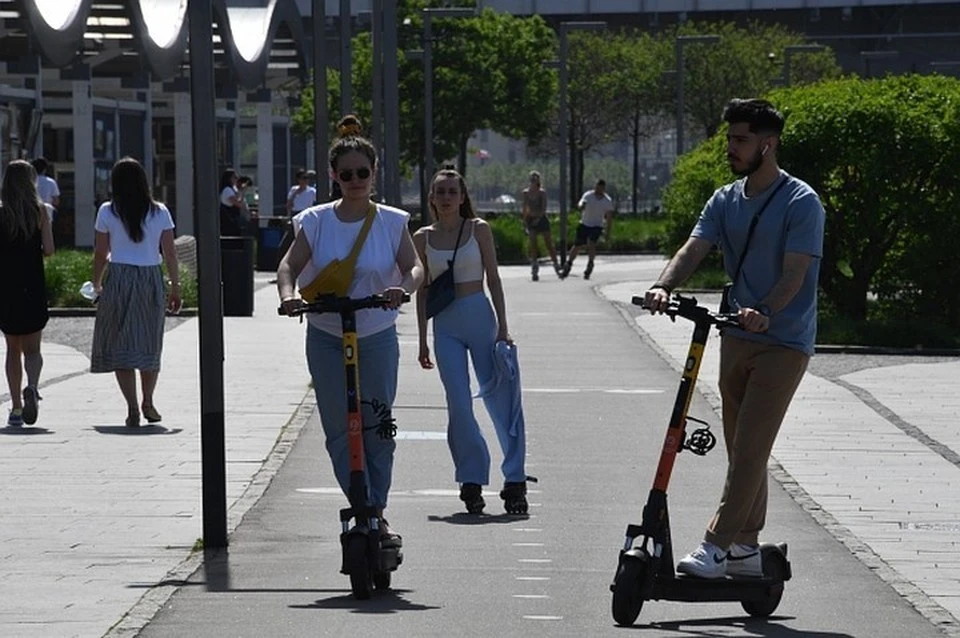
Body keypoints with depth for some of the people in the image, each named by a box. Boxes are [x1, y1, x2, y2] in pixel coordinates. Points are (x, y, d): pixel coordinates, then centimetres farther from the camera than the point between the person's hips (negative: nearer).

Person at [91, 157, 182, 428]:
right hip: (152, 279, 2)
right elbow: (170, 254, 1)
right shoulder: (159, 212, 1)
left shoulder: (107, 212, -2)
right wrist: (175, 288, 9)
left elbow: (100, 255, 1)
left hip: (118, 278, -2)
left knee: (121, 345, 2)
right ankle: (147, 402, 21)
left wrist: (97, 285, 14)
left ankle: (132, 407, -6)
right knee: (150, 344, 16)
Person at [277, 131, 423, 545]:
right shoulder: (316, 222, 1)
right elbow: (290, 264, -8)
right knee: (339, 429, -3)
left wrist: (403, 287, -32)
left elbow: (414, 267, -9)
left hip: (378, 337, 0)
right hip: (326, 337, 0)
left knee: (378, 427, -1)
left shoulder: (392, 222, 0)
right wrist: (287, 293, -30)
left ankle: (377, 513, 8)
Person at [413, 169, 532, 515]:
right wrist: (423, 340, 8)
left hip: (479, 317, -2)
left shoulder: (478, 229, 2)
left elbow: (493, 279, 1)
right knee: (459, 405, -4)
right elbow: (422, 291, 10)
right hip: (445, 326, 2)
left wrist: (502, 328, -5)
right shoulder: (423, 238, 7)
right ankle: (471, 480, 4)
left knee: (500, 398, -3)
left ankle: (514, 480, 2)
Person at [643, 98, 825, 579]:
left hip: (783, 342, -7)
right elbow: (694, 250, -3)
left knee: (750, 448, -12)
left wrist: (764, 313, -36)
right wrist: (664, 287, -23)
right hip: (737, 337, 7)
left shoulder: (800, 203, -10)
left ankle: (717, 546, -16)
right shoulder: (725, 200, 10)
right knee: (741, 449, 11)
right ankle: (746, 548, 18)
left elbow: (794, 274, -18)